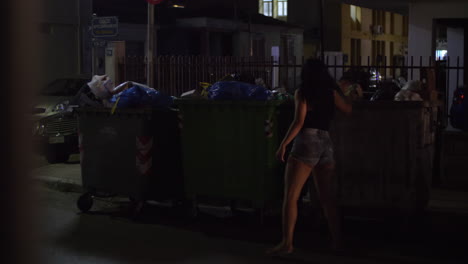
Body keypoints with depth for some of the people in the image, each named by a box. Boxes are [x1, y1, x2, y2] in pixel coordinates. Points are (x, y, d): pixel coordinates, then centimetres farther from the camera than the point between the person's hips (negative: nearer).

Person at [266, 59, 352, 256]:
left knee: (290, 196, -6)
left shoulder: (302, 92, -1)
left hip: (307, 143, -6)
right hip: (326, 144, 6)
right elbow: (349, 110, 27)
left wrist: (283, 145, -12)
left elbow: (299, 122, -11)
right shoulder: (331, 93, 13)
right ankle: (337, 240, 19)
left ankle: (287, 243, -12)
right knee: (326, 197, 15)